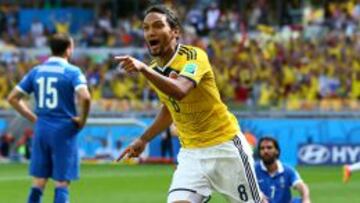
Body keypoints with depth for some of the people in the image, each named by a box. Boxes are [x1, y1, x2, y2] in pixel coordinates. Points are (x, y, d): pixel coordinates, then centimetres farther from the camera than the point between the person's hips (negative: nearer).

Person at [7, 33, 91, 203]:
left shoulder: (36, 71, 8)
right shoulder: (72, 72, -8)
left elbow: (13, 98, 9)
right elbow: (85, 97, -24)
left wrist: (33, 117, 11)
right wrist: (82, 120, -8)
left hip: (41, 130, 5)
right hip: (64, 131, -5)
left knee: (38, 183, 11)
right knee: (62, 183, 0)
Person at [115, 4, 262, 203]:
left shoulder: (194, 56, -18)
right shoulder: (153, 70, 3)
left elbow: (180, 91, -39)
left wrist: (143, 69, -50)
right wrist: (143, 139, 18)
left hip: (225, 146, -5)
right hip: (191, 153, 5)